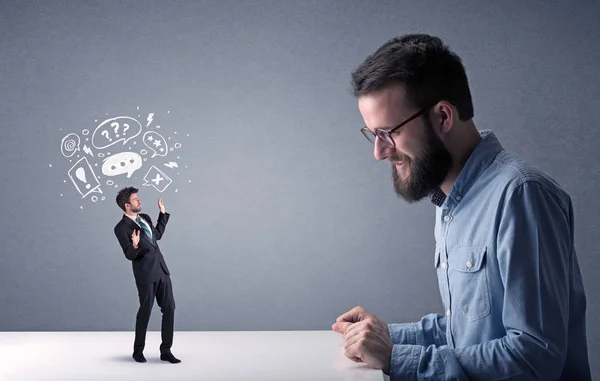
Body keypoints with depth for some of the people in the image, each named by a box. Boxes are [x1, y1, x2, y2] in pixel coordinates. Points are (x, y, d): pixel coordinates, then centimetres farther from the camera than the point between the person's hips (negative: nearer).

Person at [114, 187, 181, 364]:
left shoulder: (144, 217, 12)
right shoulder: (121, 228, -9)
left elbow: (157, 234, 28)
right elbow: (129, 255, -13)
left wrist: (163, 213, 26)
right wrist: (134, 245, -35)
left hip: (161, 269, 7)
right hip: (145, 273, -6)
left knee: (169, 309, 3)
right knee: (145, 311, 4)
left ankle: (166, 351, 12)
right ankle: (138, 350, 24)